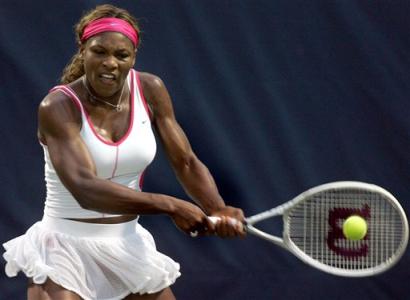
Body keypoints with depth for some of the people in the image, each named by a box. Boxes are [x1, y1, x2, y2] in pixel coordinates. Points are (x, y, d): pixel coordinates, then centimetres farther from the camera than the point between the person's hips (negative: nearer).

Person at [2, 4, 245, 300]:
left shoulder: (150, 90, -3)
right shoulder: (58, 107, -19)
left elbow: (187, 163, -1)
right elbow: (85, 189, -31)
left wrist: (219, 210, -21)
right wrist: (170, 206, -36)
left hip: (129, 248, 5)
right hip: (66, 250, -5)